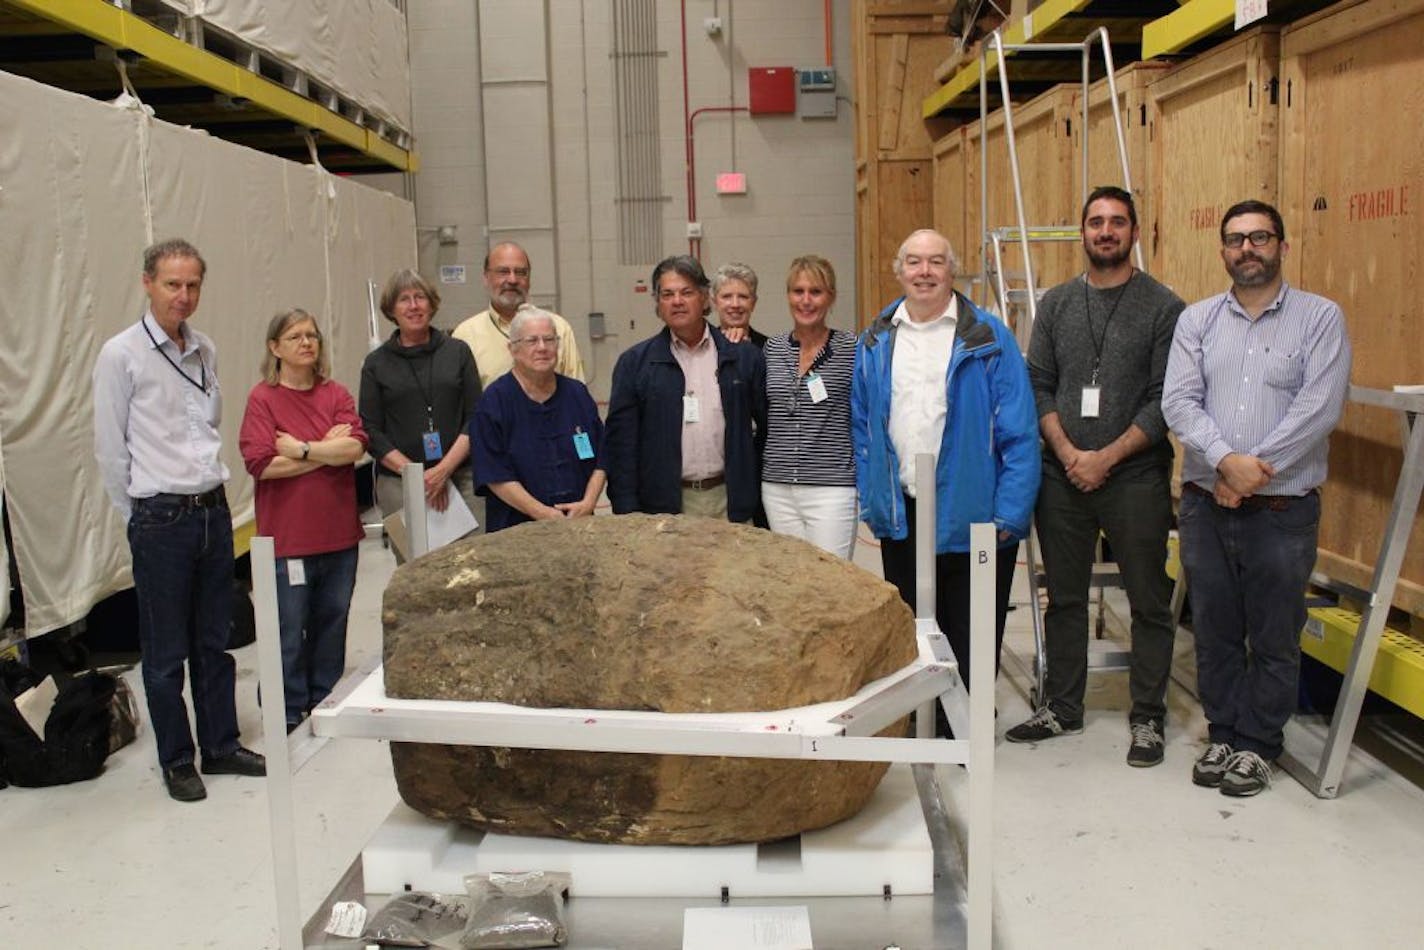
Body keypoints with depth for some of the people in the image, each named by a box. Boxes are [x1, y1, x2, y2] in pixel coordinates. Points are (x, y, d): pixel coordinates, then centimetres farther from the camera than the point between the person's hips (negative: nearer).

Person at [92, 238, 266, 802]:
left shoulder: (205, 352, 9)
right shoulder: (121, 355, -9)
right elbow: (109, 448, -5)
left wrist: (210, 490, 14)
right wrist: (140, 516, 0)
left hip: (213, 510, 6)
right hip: (160, 519, -5)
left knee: (214, 642, 15)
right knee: (166, 653, 6)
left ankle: (221, 745, 27)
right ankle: (176, 761, 20)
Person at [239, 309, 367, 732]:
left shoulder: (336, 394, 7)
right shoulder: (262, 399, -5)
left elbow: (355, 446, -7)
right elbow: (262, 464, -15)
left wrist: (302, 449, -15)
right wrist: (328, 449, -10)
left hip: (338, 534, 4)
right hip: (288, 537, -4)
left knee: (332, 621, 14)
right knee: (289, 630, 3)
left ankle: (325, 701, 30)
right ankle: (289, 712, 19)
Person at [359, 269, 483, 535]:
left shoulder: (458, 352, 10)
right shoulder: (376, 363, 9)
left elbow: (475, 417, 5)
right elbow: (371, 431, 5)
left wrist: (443, 469, -8)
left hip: (460, 475, 0)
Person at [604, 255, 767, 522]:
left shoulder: (744, 357, 6)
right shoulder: (634, 362, 4)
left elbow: (763, 429, 7)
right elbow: (620, 440, 1)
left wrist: (755, 499, 3)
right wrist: (627, 511, -6)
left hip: (729, 502, 1)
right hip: (664, 506, -1)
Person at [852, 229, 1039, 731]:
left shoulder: (988, 338, -6)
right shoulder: (874, 342, 7)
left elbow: (1019, 434, -9)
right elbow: (862, 427, 11)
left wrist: (1009, 514, -14)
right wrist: (871, 501, 5)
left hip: (971, 515, -4)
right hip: (900, 519, 4)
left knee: (971, 638, 8)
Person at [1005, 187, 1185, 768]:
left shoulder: (1163, 307, -2)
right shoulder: (1056, 303, 9)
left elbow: (1165, 401, -7)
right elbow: (1038, 386, 5)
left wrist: (1106, 458, -13)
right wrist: (1068, 453, -9)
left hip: (1135, 479, -3)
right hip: (1062, 476, 3)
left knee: (1149, 603, 5)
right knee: (1064, 599, 12)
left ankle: (1147, 718, 19)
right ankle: (1062, 708, 26)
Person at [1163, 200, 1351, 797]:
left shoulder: (1320, 317, 0)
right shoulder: (1197, 319, 8)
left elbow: (1320, 408, -11)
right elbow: (1178, 401, -3)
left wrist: (1252, 471, -15)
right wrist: (1226, 460, -18)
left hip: (1283, 508, -2)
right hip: (1206, 503, 3)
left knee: (1274, 636, 7)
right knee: (1214, 630, 11)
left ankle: (1256, 745, 22)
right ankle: (1223, 733, 26)